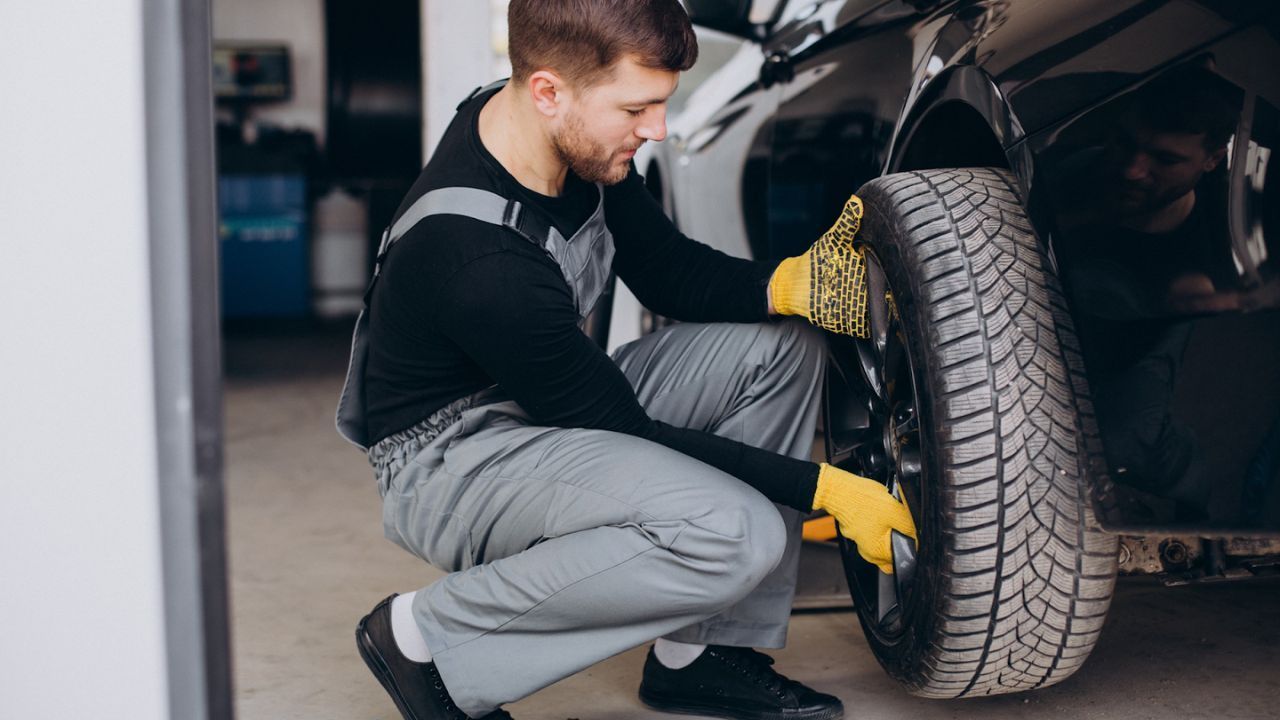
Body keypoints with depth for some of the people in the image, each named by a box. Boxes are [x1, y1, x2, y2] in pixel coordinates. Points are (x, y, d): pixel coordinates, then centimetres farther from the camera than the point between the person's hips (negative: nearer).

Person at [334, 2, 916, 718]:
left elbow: (668, 269, 6)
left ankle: (699, 652, 0)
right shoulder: (480, 259, -33)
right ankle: (430, 635, -11)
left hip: (556, 405, 9)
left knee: (782, 345, -5)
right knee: (735, 534, -29)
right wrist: (825, 489, -21)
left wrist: (794, 283, -14)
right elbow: (623, 429, -24)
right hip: (449, 458, -9)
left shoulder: (582, 138, -8)